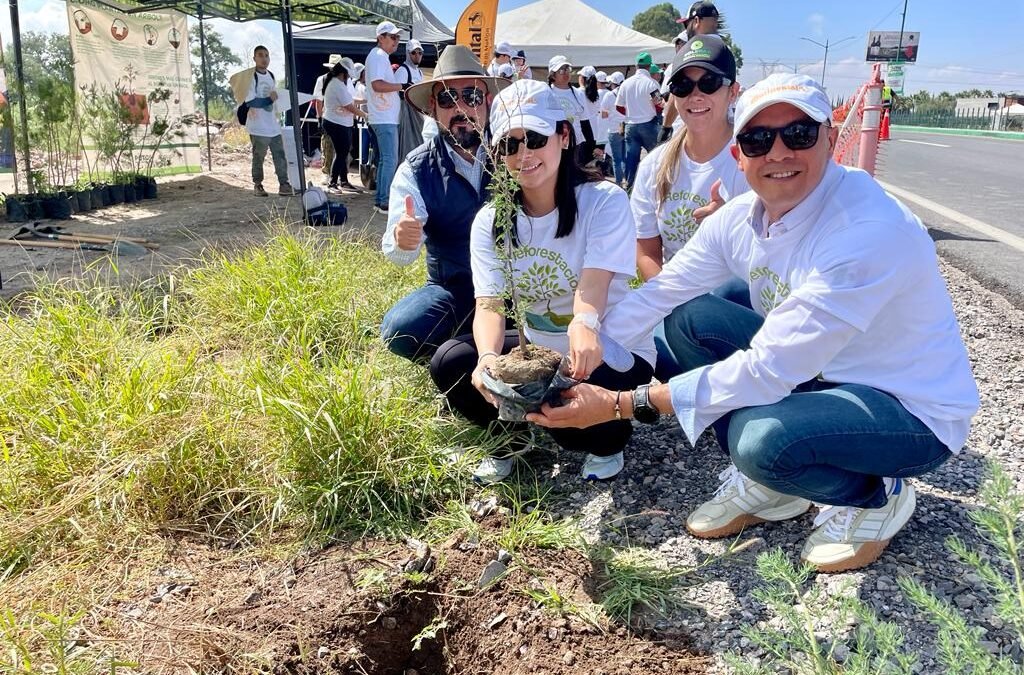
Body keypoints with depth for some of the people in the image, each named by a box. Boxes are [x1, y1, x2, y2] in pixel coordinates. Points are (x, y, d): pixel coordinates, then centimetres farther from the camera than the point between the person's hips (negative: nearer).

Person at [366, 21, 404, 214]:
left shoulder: (382, 57, 20)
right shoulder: (378, 56, -12)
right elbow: (377, 85, -24)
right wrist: (400, 86, -16)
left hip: (386, 117, 11)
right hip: (385, 118, -11)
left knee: (385, 160, 12)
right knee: (390, 159, -11)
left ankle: (380, 200, 17)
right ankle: (385, 202, -9)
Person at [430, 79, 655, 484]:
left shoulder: (605, 200, -15)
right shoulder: (491, 221, -4)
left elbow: (594, 283, -30)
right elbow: (489, 305, -15)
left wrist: (584, 324, -55)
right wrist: (489, 356, -38)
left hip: (611, 352, -4)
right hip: (539, 349, 4)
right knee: (450, 363, -19)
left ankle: (608, 442, 6)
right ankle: (512, 435, 10)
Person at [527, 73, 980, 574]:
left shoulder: (870, 231, -31)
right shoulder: (739, 218, -7)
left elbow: (766, 373, -34)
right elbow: (657, 297, -2)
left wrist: (620, 405, -31)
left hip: (914, 411, -7)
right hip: (820, 375, 7)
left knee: (760, 437, -34)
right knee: (690, 318, -4)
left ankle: (878, 497, 1)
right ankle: (766, 485, 8)